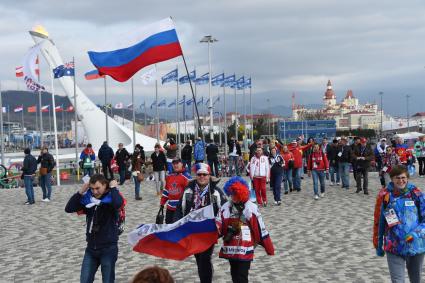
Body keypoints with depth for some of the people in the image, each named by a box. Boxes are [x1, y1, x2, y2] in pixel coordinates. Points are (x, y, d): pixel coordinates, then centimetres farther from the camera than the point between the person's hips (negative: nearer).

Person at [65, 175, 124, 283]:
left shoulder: (111, 198, -13)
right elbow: (69, 208, -2)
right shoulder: (88, 198, 1)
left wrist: (113, 188, -21)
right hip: (91, 248, 5)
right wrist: (80, 192, -9)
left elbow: (118, 203, -37)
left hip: (108, 248, -5)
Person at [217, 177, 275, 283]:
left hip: (245, 249, -4)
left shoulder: (251, 208, -10)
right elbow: (220, 226, 0)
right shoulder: (225, 207, 1)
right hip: (231, 249, 4)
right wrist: (214, 226, -24)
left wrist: (269, 248, 0)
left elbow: (261, 229, -5)